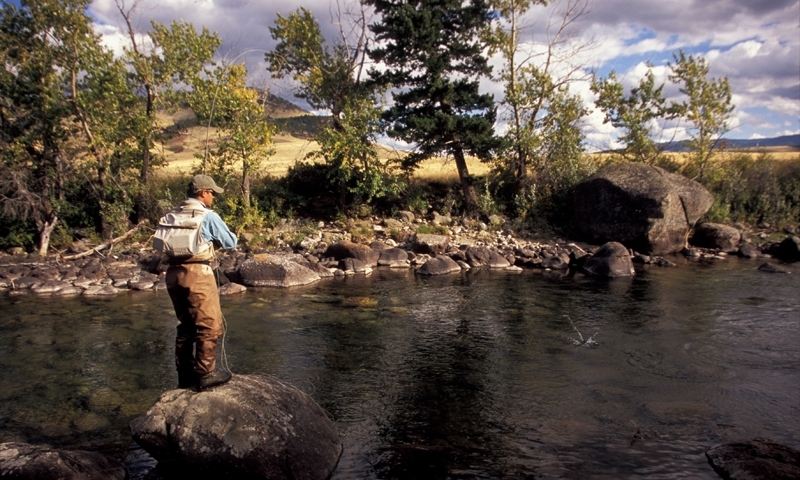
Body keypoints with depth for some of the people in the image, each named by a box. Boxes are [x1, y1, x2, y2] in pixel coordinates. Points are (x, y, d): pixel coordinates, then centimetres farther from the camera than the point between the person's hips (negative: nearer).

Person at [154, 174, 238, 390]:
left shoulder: (172, 214, 11)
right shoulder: (208, 216, -7)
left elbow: (159, 242, 14)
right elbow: (231, 242, -1)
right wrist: (214, 239, 22)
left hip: (174, 273, 7)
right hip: (197, 273, -7)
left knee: (186, 324, 18)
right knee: (209, 325, 1)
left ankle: (185, 373, 25)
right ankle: (206, 373, 1)